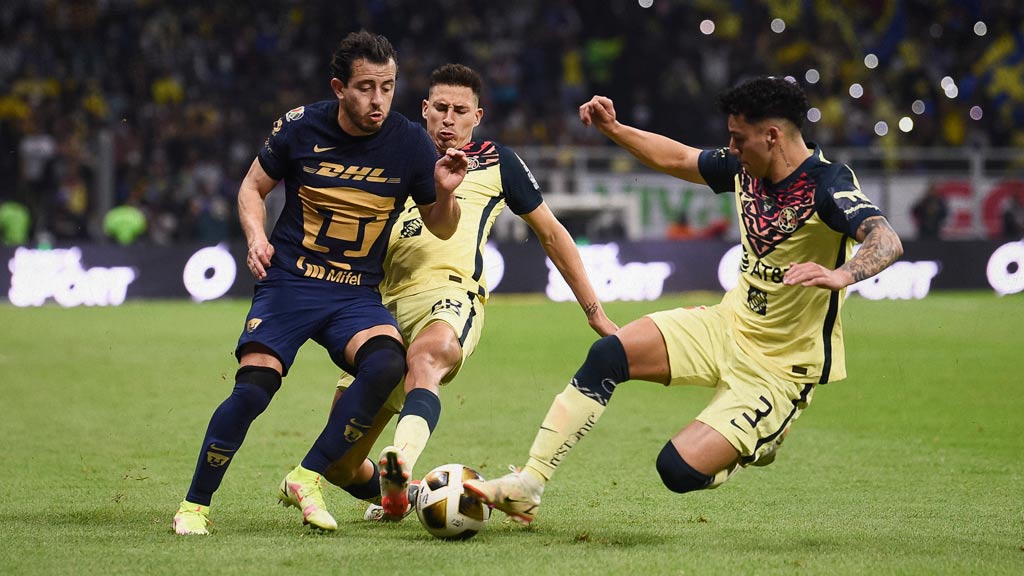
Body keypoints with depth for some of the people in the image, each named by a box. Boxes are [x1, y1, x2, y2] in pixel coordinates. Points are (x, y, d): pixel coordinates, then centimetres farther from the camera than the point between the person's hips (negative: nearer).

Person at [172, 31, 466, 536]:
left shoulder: (411, 144, -3)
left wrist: (445, 193, -14)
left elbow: (440, 228, 8)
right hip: (288, 282, -1)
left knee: (387, 364, -30)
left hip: (357, 295, 1)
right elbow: (252, 187, 11)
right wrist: (256, 236, -8)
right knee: (253, 388, -20)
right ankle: (194, 506, 0)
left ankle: (306, 480, -15)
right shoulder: (301, 127, -5)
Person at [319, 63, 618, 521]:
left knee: (425, 357, -44)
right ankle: (393, 494, 31)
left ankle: (402, 463, -68)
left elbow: (551, 234, 24)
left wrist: (594, 311, 23)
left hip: (450, 295, -4)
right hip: (386, 304, 4)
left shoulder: (495, 163, 18)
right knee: (338, 466, -2)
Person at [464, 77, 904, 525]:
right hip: (730, 325, 7)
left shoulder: (827, 185, -23)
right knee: (608, 355, -12)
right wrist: (613, 129, 10)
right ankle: (527, 486, -8)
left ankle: (755, 446, 15)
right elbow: (676, 159, 19)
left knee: (679, 470, -19)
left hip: (780, 366, -7)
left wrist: (841, 274, -57)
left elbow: (887, 242, -39)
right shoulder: (745, 169, 2)